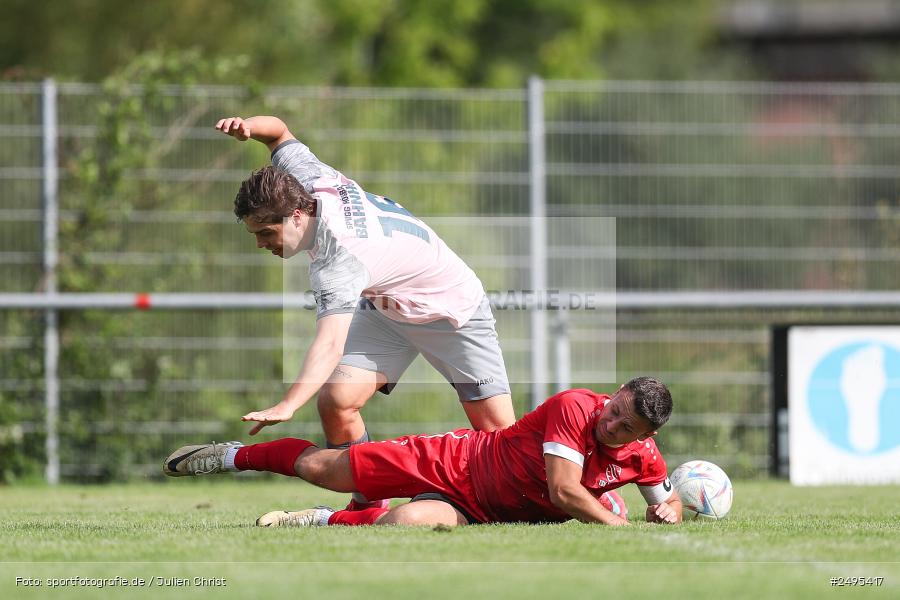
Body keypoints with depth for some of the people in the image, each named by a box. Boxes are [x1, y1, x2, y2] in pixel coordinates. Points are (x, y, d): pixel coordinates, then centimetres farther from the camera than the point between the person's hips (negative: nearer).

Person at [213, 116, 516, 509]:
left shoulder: (340, 260, -41)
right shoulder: (308, 178, -19)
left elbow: (330, 345, -54)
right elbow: (279, 130, 3)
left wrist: (287, 406, -69)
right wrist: (246, 127, -22)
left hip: (452, 310, -8)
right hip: (384, 309, 8)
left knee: (498, 431, -13)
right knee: (335, 402, -15)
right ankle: (368, 503, -1)